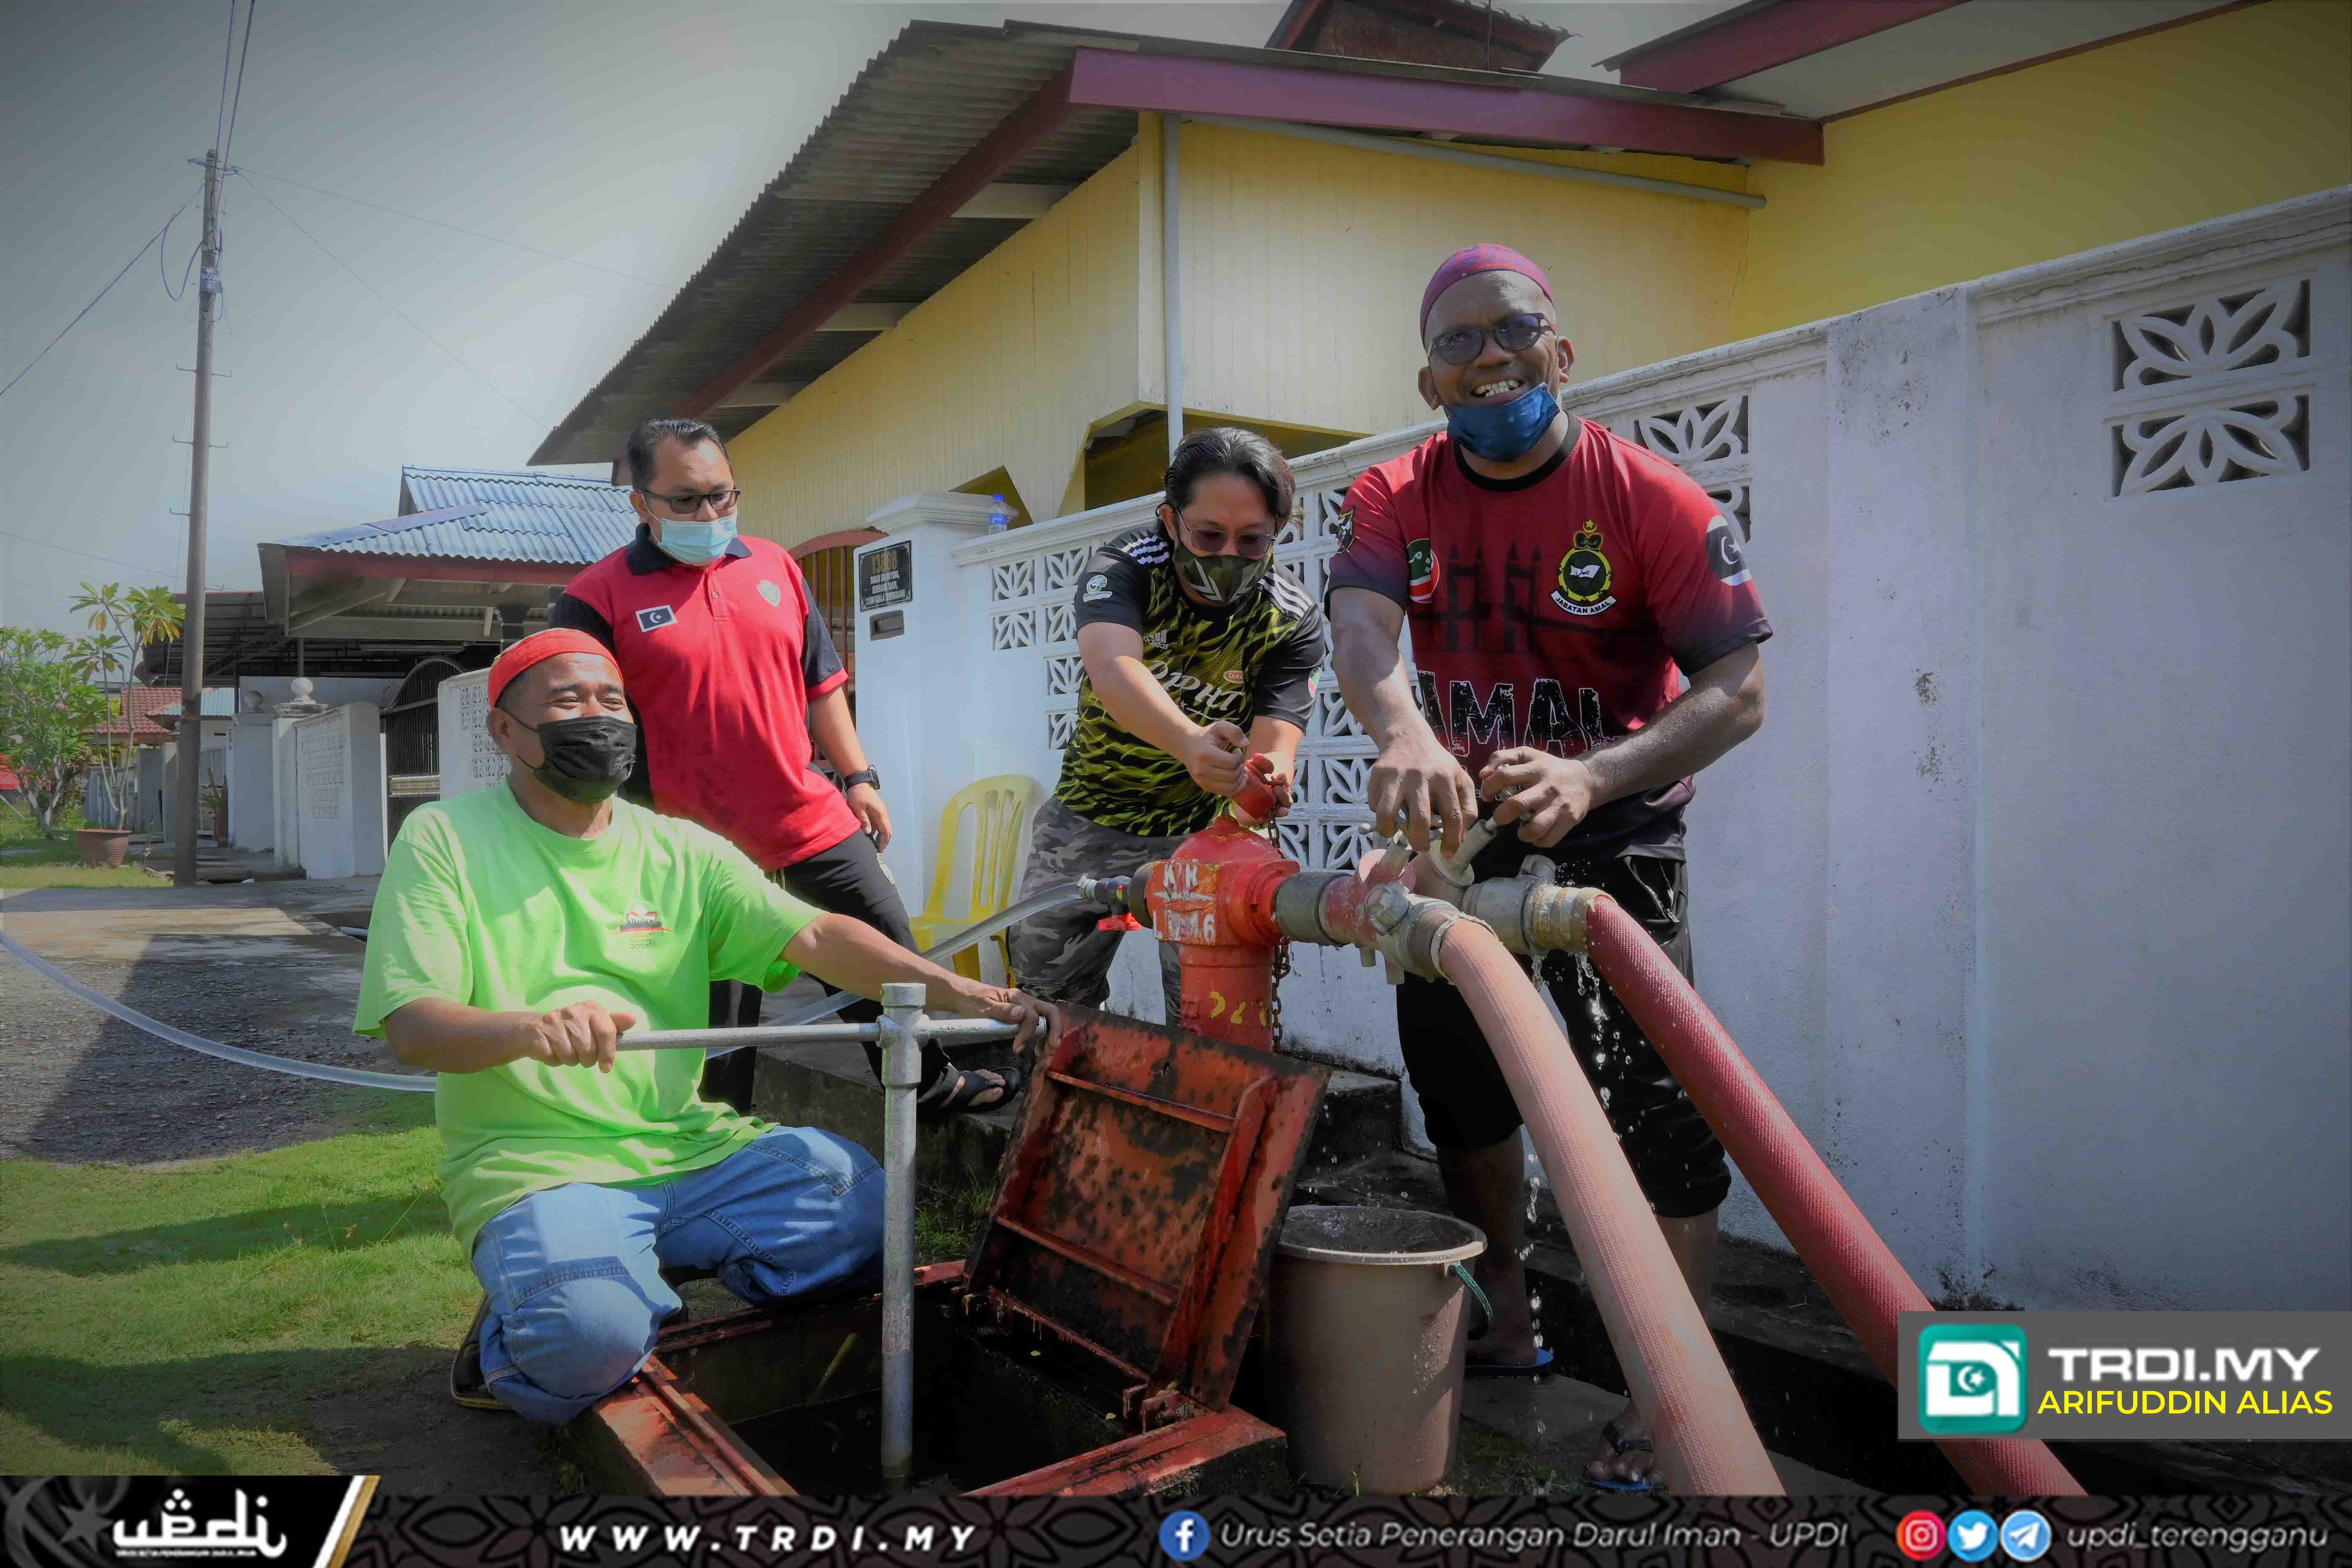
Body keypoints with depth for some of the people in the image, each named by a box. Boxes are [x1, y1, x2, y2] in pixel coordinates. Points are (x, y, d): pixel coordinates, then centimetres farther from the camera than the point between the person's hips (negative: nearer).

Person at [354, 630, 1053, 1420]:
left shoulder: (680, 851, 11)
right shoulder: (443, 839, 2)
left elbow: (811, 934, -2)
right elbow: (411, 1026, -9)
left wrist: (946, 986, -20)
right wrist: (529, 1029, -32)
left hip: (691, 1148, 4)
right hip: (536, 1166, -4)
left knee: (855, 1198, -20)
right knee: (588, 1337, -32)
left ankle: (647, 1274, 3)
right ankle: (510, 1335, 4)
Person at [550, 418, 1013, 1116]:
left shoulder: (775, 567, 10)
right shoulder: (596, 600, -6)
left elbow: (822, 683, 17)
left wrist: (857, 777, 12)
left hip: (810, 817, 5)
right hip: (700, 846, -5)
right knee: (719, 1012, 4)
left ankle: (929, 1084, 33)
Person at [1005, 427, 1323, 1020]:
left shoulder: (1294, 621, -16)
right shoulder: (1122, 568, -20)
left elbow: (1273, 743, -24)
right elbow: (1113, 670, -41)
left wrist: (1267, 781, -51)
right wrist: (1191, 743, -61)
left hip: (1201, 835, -1)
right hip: (1089, 819, 1)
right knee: (1043, 979, 15)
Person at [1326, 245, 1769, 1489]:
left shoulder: (1653, 498, -15)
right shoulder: (1395, 500, -6)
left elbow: (1738, 691, -20)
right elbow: (1358, 626, -26)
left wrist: (1592, 777, -38)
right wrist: (1405, 735, -50)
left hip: (1610, 827, -4)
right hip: (1453, 817, 5)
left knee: (1654, 1103, -10)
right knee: (1454, 1072, 16)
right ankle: (1504, 1323, 39)